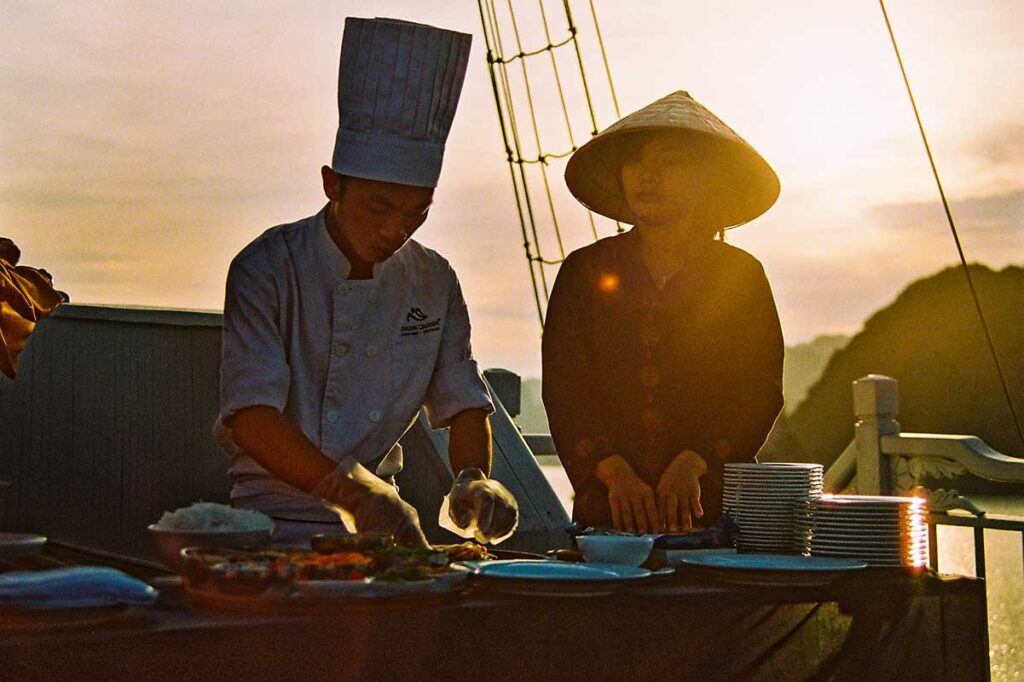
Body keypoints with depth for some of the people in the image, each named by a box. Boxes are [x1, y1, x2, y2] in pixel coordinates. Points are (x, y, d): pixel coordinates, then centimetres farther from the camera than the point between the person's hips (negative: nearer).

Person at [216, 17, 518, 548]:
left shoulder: (434, 282, 5)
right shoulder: (266, 269, -10)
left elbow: (463, 403, 9)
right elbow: (250, 418, -19)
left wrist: (474, 480, -12)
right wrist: (352, 490, -32)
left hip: (380, 523, 4)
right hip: (276, 519, -4)